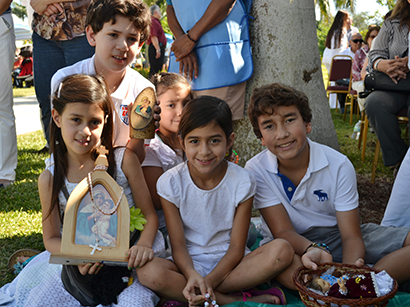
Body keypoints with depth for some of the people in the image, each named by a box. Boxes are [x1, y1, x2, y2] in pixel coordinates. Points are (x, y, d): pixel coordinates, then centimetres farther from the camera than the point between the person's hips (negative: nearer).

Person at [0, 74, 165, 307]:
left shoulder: (124, 160, -9)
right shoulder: (50, 179, -4)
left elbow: (149, 215, -3)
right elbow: (52, 238, 4)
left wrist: (143, 244, -24)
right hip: (81, 264, 2)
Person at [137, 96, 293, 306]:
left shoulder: (242, 182, -8)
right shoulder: (170, 183, -8)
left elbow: (236, 247, -9)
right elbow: (178, 246, -9)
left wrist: (209, 281, -23)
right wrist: (192, 274, -30)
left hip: (228, 263, 1)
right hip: (190, 264, 0)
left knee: (282, 250, -26)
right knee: (149, 272, -32)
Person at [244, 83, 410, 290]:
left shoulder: (339, 166, -13)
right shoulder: (256, 170, -14)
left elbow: (351, 236, -14)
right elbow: (283, 231, -16)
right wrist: (312, 249, -40)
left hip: (336, 235, 2)